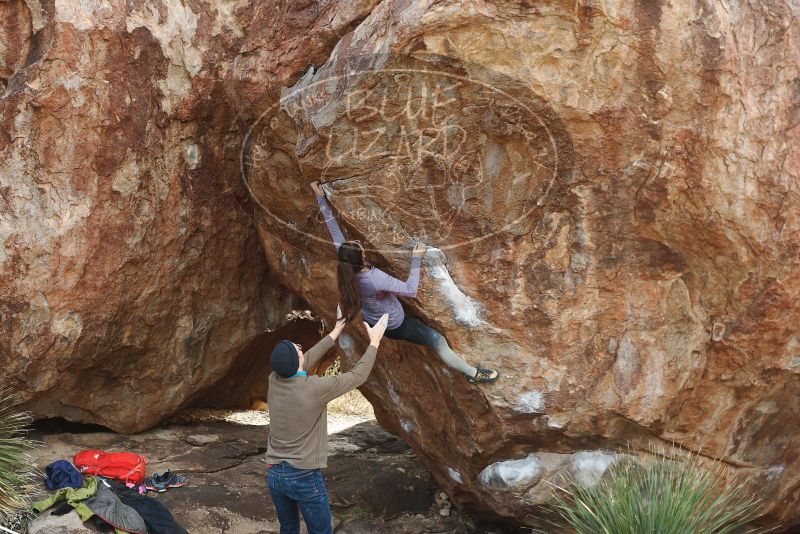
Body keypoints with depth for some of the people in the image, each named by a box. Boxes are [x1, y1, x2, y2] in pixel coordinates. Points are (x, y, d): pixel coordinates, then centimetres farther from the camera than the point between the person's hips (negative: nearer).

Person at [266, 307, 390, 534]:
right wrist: (374, 342, 4)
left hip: (274, 474, 6)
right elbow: (358, 376, -8)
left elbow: (307, 360, 13)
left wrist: (335, 333, 23)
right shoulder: (314, 388, -21)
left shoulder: (274, 381, -4)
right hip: (305, 477, -5)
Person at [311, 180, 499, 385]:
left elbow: (334, 230, -16)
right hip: (394, 326, -7)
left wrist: (321, 198, -13)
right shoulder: (376, 279, -41)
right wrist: (416, 259, -29)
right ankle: (473, 373, 12)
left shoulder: (344, 268, -22)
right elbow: (410, 290, -35)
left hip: (372, 322, 7)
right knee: (438, 341, 1)